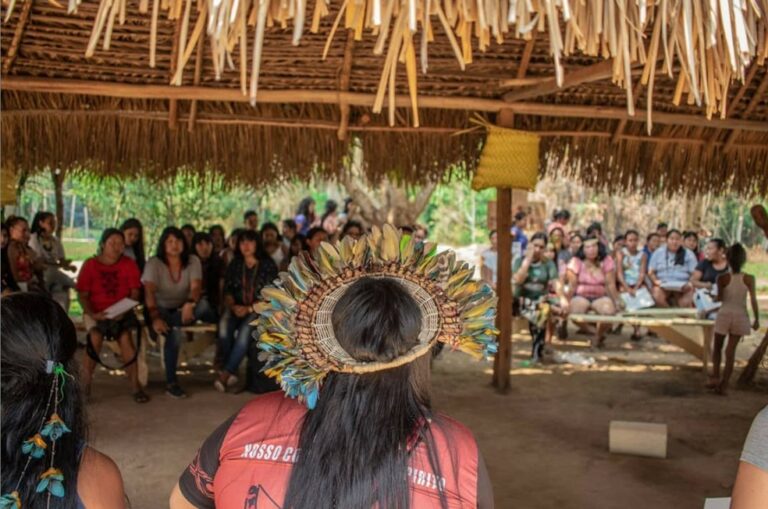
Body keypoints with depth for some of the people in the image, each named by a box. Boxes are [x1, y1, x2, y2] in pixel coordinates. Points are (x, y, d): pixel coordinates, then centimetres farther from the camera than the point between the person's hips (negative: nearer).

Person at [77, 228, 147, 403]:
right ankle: (85, 382, -13)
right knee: (95, 337, -28)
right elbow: (82, 295, -1)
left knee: (125, 337, -26)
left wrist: (124, 311, -17)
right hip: (96, 312, 0)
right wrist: (92, 314, -18)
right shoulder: (90, 265, 1)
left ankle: (135, 385, -18)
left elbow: (134, 293, 1)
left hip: (122, 312, 1)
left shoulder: (129, 264, 4)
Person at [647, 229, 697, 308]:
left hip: (682, 287, 0)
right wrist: (656, 281, -11)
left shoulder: (689, 254, 13)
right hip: (662, 286, 0)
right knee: (657, 296, -33)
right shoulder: (658, 253, 13)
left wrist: (690, 284, -14)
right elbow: (651, 272, 10)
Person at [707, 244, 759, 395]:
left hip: (724, 314, -1)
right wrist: (757, 319, 1)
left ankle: (715, 377, 3)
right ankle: (723, 384, 7)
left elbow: (719, 298, -4)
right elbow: (753, 300, -7)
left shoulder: (722, 278, -11)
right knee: (731, 351, 6)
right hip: (740, 316, 1)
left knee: (717, 348, 17)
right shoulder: (749, 279, -8)